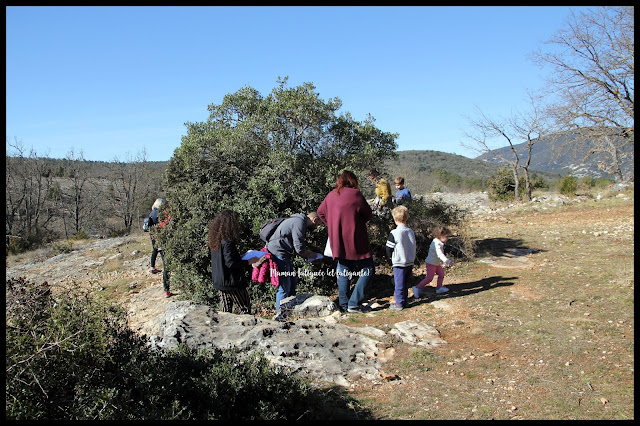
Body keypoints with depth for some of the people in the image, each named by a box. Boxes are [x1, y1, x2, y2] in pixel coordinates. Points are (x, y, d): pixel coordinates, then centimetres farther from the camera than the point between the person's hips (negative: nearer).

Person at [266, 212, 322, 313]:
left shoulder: (298, 221, 20)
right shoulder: (300, 222, -14)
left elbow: (296, 245, 22)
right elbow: (299, 249, -18)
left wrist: (308, 254, 11)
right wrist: (310, 254, 0)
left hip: (281, 254, 11)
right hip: (278, 253, -11)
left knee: (292, 282, 17)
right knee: (284, 287, -7)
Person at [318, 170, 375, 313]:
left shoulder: (331, 196, 6)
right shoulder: (355, 194, -11)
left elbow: (321, 211, 20)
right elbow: (368, 214, -2)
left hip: (338, 242, 6)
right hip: (355, 242, -6)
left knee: (343, 271, 15)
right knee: (368, 270, 4)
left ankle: (343, 305, 16)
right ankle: (353, 303, -3)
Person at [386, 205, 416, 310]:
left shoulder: (394, 233, -17)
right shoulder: (411, 232, 1)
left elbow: (389, 249, -10)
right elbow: (414, 247, 11)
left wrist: (392, 257, 9)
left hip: (399, 263, -6)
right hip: (410, 262, 6)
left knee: (399, 284, 3)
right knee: (405, 284, 16)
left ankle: (399, 303, 9)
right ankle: (404, 301, 24)